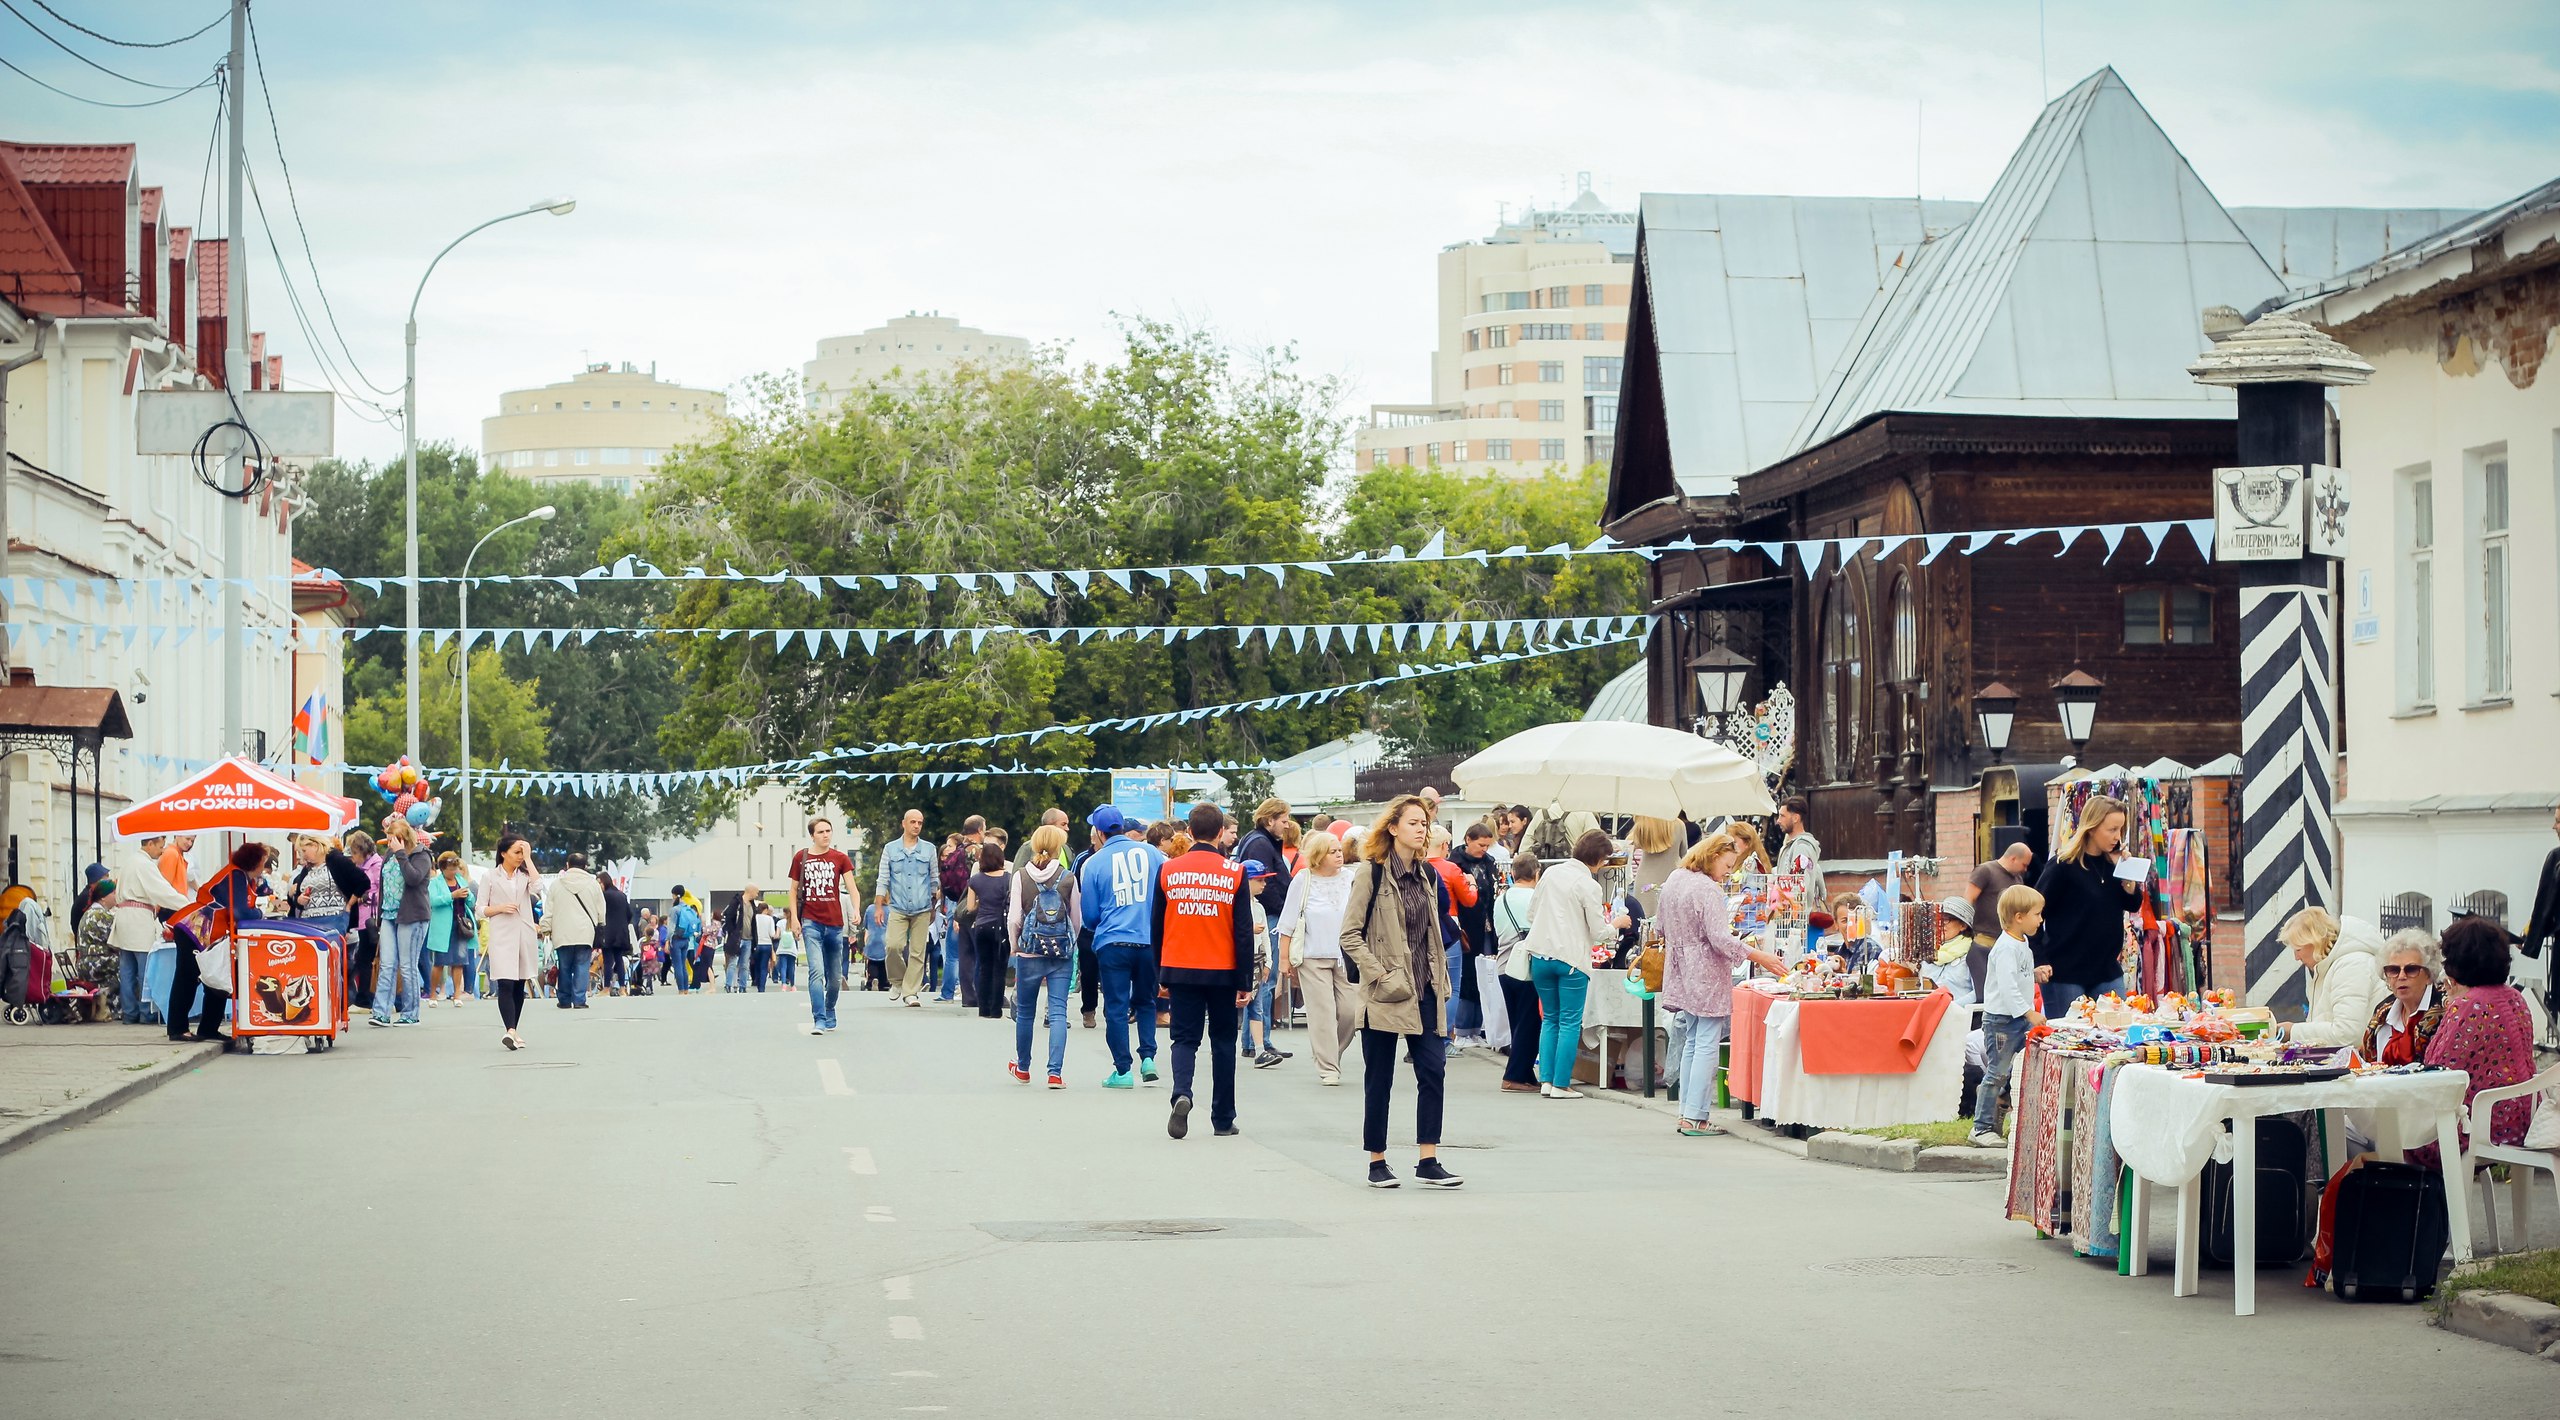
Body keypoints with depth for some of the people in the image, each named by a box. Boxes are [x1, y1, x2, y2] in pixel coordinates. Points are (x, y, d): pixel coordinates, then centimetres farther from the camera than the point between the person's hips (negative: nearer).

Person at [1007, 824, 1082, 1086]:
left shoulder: (1021, 877, -4)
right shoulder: (1068, 878, -4)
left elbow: (1013, 918, -5)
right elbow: (1077, 918, 4)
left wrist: (1014, 945, 12)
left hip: (1029, 953, 0)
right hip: (1062, 955, 0)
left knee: (1025, 1012, 15)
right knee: (1058, 1012, -1)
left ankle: (1022, 1068, 29)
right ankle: (1055, 1072, -12)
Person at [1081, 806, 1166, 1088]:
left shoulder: (1093, 863, -2)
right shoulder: (1150, 853, 1)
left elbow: (1089, 915, 4)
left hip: (1112, 943, -2)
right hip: (1150, 941, 2)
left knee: (1116, 1007, 4)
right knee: (1146, 1001, 18)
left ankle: (1123, 1070, 2)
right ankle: (1148, 1057, 6)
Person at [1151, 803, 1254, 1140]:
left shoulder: (1167, 870, 0)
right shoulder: (1235, 873, -6)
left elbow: (1156, 926, 7)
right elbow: (1244, 931, -5)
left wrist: (1160, 973, 17)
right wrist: (1246, 982, 0)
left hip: (1180, 971, 1)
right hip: (1223, 972, -1)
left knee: (1185, 1038, 6)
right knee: (1223, 1041, 11)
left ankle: (1181, 1093, -22)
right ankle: (1223, 1118, 16)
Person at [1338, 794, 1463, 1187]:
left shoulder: (1427, 873, 12)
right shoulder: (1371, 873, -8)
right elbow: (1350, 936, -10)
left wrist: (1440, 979, 14)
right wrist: (1380, 975, -16)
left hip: (1425, 991, 6)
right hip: (1385, 993, -6)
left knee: (1433, 1071, -2)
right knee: (1379, 1079, 3)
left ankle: (1428, 1160, 1)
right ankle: (1377, 1162, 11)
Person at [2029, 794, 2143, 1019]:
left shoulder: (2111, 862, 8)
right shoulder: (2063, 866, -11)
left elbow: (2134, 903, 9)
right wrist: (2040, 964, -14)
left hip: (2108, 969, 6)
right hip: (2065, 974, -6)